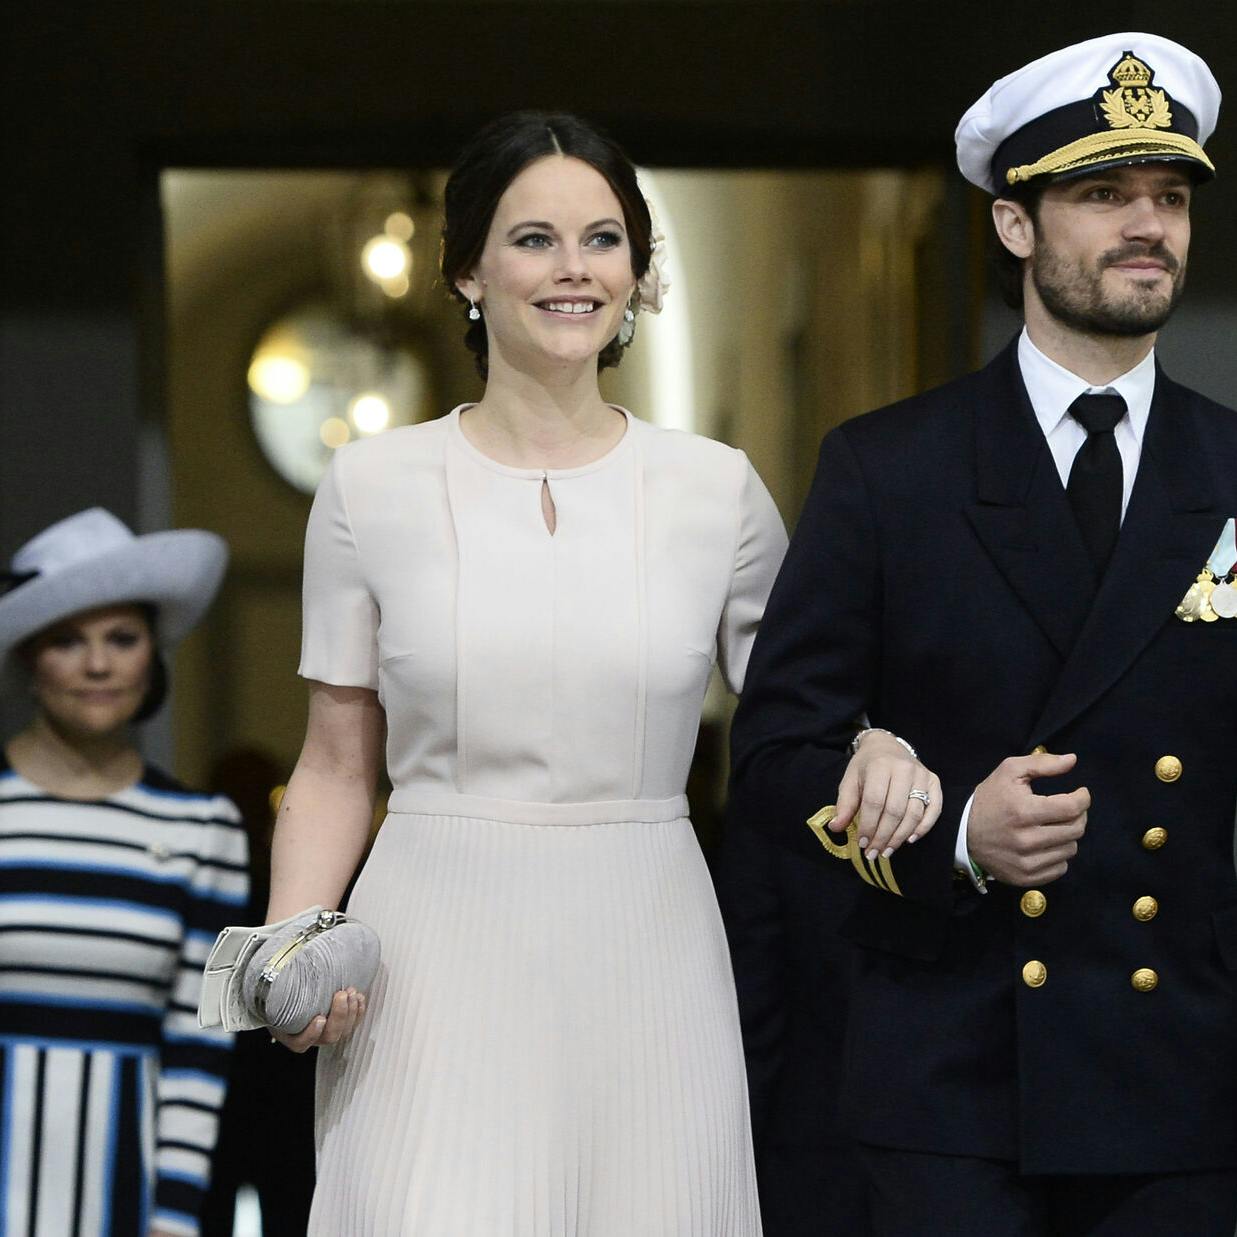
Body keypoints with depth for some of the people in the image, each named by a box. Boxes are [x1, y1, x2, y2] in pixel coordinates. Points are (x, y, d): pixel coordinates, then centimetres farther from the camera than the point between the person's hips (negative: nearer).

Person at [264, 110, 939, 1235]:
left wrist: (877, 751, -10)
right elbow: (336, 767, 7)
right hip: (435, 968, -1)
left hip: (644, 964, 1)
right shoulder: (375, 486, 3)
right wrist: (294, 944, -10)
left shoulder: (718, 490, 5)